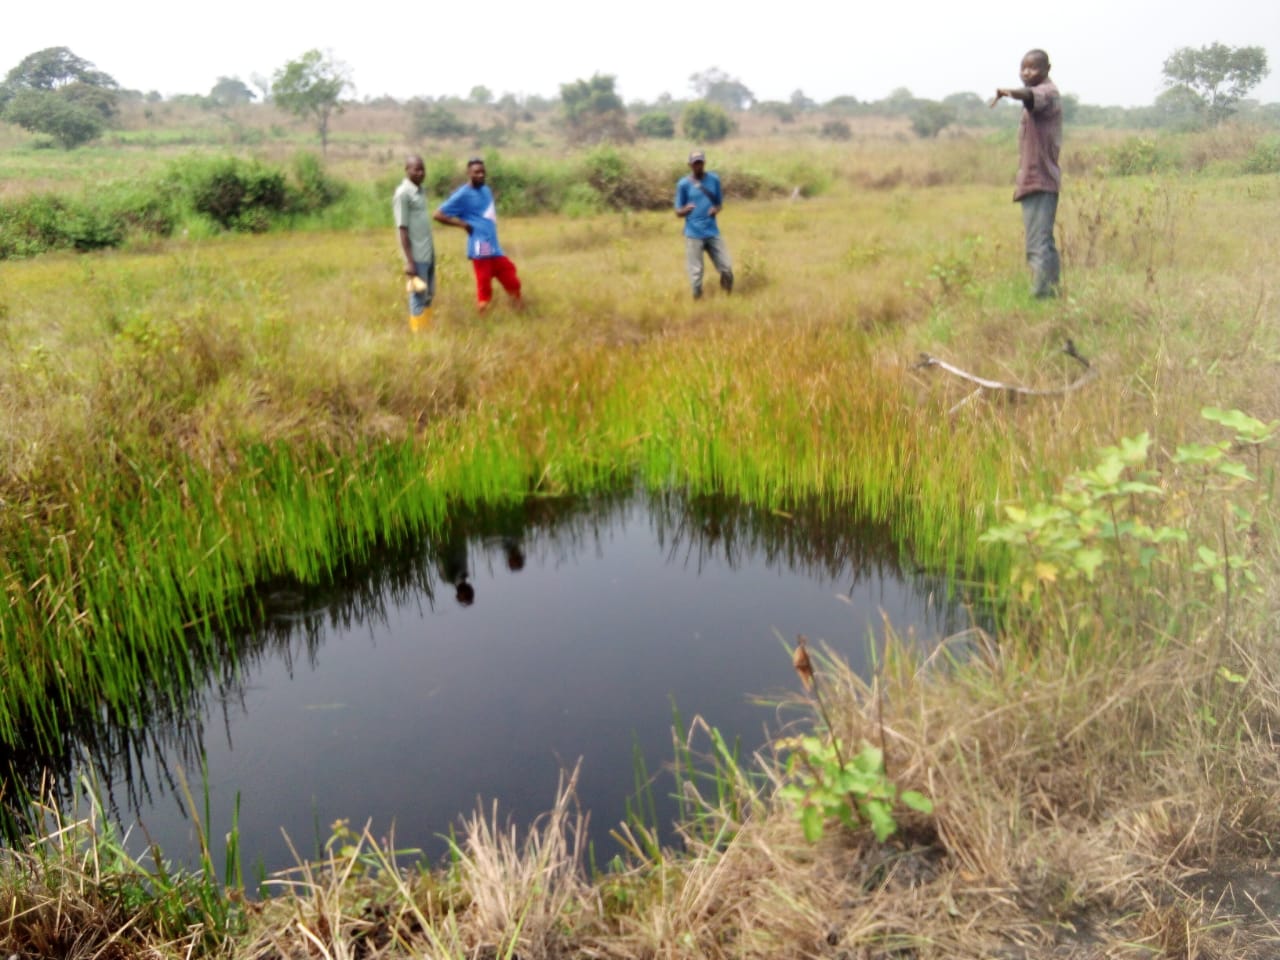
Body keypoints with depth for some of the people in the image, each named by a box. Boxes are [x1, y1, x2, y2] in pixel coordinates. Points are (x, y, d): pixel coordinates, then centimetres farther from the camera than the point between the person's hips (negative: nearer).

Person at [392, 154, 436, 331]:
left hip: (429, 253, 8)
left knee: (429, 295, 14)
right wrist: (409, 261, -18)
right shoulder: (403, 194, -13)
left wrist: (431, 251, 17)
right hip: (417, 256, -8)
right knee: (419, 297, -1)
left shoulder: (421, 191, 12)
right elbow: (402, 229, -15)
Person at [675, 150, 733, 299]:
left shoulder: (714, 179, 5)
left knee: (726, 269, 2)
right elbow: (678, 212, 0)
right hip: (693, 234, -3)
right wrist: (686, 209, -24)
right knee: (696, 273, -4)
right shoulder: (683, 184, -3)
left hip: (713, 232, 3)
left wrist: (716, 209, -8)